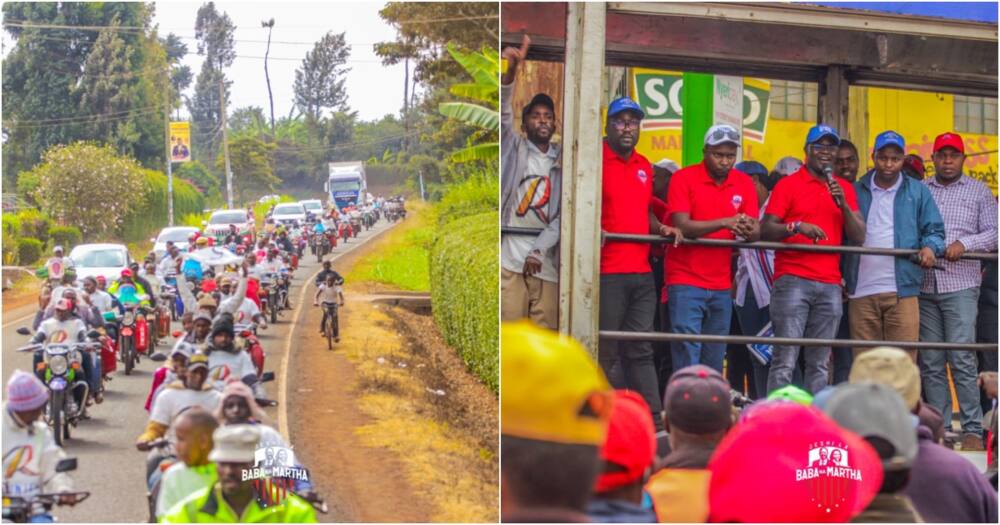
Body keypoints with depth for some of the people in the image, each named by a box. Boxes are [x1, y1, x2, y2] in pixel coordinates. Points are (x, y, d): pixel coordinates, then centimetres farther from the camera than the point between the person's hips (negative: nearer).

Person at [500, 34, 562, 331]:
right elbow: (503, 115, -8)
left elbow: (564, 214, 6)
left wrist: (538, 251, -8)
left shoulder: (562, 162, 15)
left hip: (547, 262, 2)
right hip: (510, 260, -2)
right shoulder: (513, 148, 11)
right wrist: (509, 74, -27)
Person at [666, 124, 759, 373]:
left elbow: (756, 232, 1)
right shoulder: (684, 178, -5)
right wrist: (725, 222, -26)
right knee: (687, 357, -10)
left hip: (721, 285, 4)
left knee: (714, 364, 9)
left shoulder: (744, 183, 7)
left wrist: (749, 230, -23)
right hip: (686, 281, -4)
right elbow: (682, 225, -15)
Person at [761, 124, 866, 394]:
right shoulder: (788, 184, 4)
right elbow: (765, 230, -3)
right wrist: (797, 227, -19)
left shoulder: (845, 188, 16)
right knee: (785, 359, -9)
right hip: (793, 281, -4)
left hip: (830, 285, 4)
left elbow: (859, 237, 9)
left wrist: (843, 204, -5)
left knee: (820, 364, 6)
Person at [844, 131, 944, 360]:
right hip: (861, 292, 1)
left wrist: (930, 247, -14)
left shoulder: (918, 192, 11)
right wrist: (840, 276, 6)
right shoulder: (856, 191, 13)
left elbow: (935, 230, 9)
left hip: (902, 291, -1)